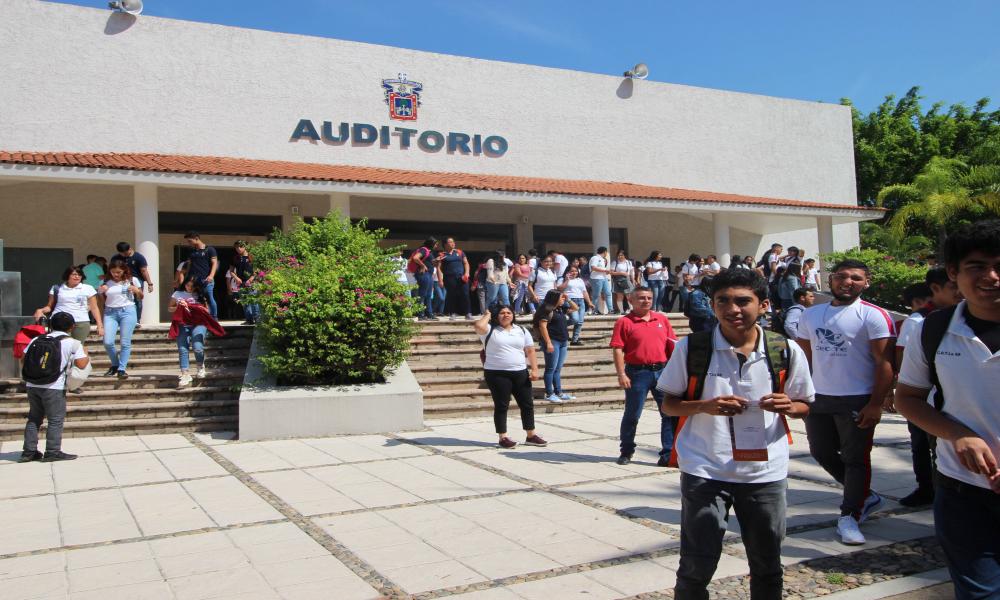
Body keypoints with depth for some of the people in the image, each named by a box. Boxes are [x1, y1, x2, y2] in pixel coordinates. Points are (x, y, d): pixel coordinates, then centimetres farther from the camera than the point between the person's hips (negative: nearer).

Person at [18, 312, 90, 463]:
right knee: (56, 419, 3)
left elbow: (24, 359, 10)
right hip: (53, 387, -5)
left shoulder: (37, 340, 13)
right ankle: (52, 452, 2)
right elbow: (81, 364, -8)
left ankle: (29, 451, 18)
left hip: (32, 385, 6)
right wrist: (87, 356, 11)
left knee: (34, 418, 16)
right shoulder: (73, 343, -2)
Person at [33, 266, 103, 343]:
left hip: (81, 323, 0)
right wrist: (41, 310, -7)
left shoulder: (88, 289, 8)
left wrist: (100, 325, 3)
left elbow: (94, 308, 8)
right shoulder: (57, 288, 10)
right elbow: (50, 306, 14)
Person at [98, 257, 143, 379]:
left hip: (128, 311, -2)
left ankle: (122, 369, 5)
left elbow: (141, 297, 12)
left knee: (125, 342, -5)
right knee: (108, 342, -7)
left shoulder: (132, 280, 4)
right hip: (110, 312, 2)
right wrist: (100, 291, -4)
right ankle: (115, 365, 15)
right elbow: (101, 300, 14)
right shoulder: (105, 282, 6)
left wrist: (137, 290, -7)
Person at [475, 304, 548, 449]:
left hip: (520, 373, 4)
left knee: (527, 404, 7)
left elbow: (530, 351, 10)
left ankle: (531, 436, 19)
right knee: (501, 406, 0)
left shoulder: (521, 330, 11)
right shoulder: (490, 330, -1)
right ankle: (503, 438, 8)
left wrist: (534, 369, 0)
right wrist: (487, 315, -4)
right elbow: (479, 326, -23)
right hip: (497, 374, -4)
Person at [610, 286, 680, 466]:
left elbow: (671, 343, 14)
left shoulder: (662, 319, 11)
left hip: (662, 371, 4)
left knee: (670, 413, 2)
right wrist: (621, 374, -16)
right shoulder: (624, 322, -3)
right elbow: (617, 350, -8)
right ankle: (626, 452, 23)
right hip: (637, 373, -4)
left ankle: (668, 454, 11)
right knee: (632, 415, 7)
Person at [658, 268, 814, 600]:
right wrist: (705, 406, -19)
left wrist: (787, 407, -14)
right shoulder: (691, 348, -8)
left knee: (767, 566, 18)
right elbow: (668, 404, 0)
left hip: (766, 472, 2)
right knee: (696, 567, 4)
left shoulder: (786, 351, -3)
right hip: (705, 472, -2)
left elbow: (804, 405, 9)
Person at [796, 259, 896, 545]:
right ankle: (865, 496, 32)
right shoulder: (811, 315, 8)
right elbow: (804, 356, 14)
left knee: (856, 458, 3)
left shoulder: (874, 316, -9)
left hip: (857, 401, -6)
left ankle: (849, 516, 16)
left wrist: (876, 404, -16)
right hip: (818, 398, 6)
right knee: (822, 453, 14)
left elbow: (885, 362, -12)